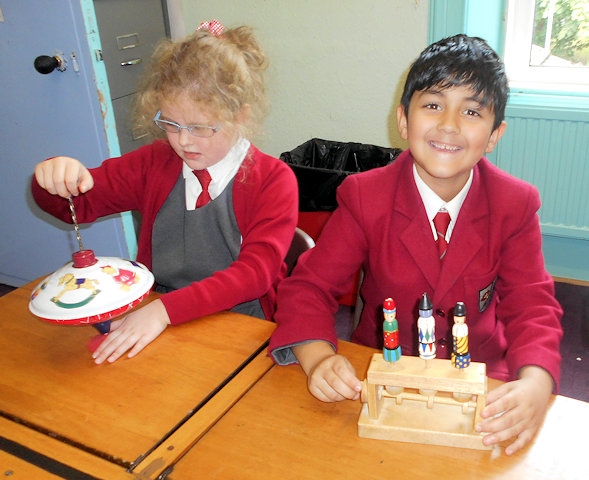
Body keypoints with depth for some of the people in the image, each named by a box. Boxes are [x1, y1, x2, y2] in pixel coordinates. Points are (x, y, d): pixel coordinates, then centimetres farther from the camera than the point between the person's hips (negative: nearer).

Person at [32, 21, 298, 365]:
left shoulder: (273, 180, -3)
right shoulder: (154, 163, 9)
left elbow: (255, 271, -13)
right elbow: (78, 203, 17)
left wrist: (166, 310, -25)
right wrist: (58, 178, -8)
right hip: (151, 320, 4)